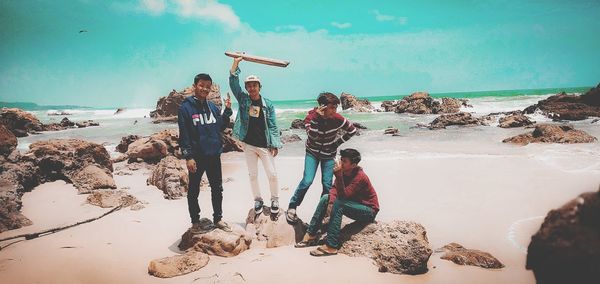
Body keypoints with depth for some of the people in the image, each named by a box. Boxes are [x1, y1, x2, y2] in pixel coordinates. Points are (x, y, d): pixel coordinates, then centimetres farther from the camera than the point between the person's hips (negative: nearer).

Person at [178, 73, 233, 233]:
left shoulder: (213, 107, 9)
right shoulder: (186, 107, -8)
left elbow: (221, 127, 13)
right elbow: (184, 134, -12)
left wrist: (227, 110, 0)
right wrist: (188, 157, -17)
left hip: (214, 155, 6)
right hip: (196, 157, -5)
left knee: (217, 189, 14)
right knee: (194, 191, 7)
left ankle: (218, 218, 28)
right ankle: (195, 223, 19)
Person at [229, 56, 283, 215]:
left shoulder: (267, 104, -1)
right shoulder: (243, 99, 2)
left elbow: (273, 125, 0)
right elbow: (233, 83, -11)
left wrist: (275, 144, -5)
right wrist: (236, 63, -20)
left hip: (265, 145, -1)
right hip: (248, 145, 2)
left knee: (272, 174, -1)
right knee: (252, 175, 10)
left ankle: (275, 199, 19)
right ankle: (258, 200, 25)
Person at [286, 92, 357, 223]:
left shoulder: (338, 119, -20)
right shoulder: (311, 116, -22)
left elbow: (352, 130, -3)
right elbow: (312, 136, -38)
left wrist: (338, 142, -5)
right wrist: (317, 117, -43)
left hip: (329, 155, 1)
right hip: (312, 152, -1)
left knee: (327, 184, -3)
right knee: (307, 180, -15)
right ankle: (292, 207, 2)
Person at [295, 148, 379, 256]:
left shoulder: (360, 177, -27)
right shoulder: (344, 171, -4)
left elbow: (343, 195, -33)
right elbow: (334, 188, -8)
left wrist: (338, 175, -41)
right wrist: (331, 202, -27)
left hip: (369, 211, -8)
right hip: (354, 204, 8)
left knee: (338, 204, -31)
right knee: (326, 198, -6)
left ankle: (331, 246, -32)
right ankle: (311, 234, -4)